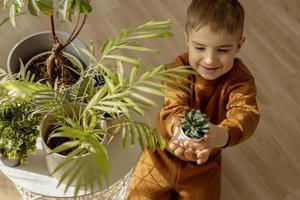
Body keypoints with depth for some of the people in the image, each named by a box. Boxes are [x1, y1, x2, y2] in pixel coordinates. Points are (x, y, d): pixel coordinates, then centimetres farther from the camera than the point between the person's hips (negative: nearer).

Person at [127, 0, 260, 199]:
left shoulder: (240, 79, -22)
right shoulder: (179, 69, -21)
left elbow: (246, 114, -38)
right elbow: (175, 106, -33)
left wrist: (224, 134, -62)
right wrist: (180, 127, -59)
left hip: (204, 164, 0)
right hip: (165, 153, 0)